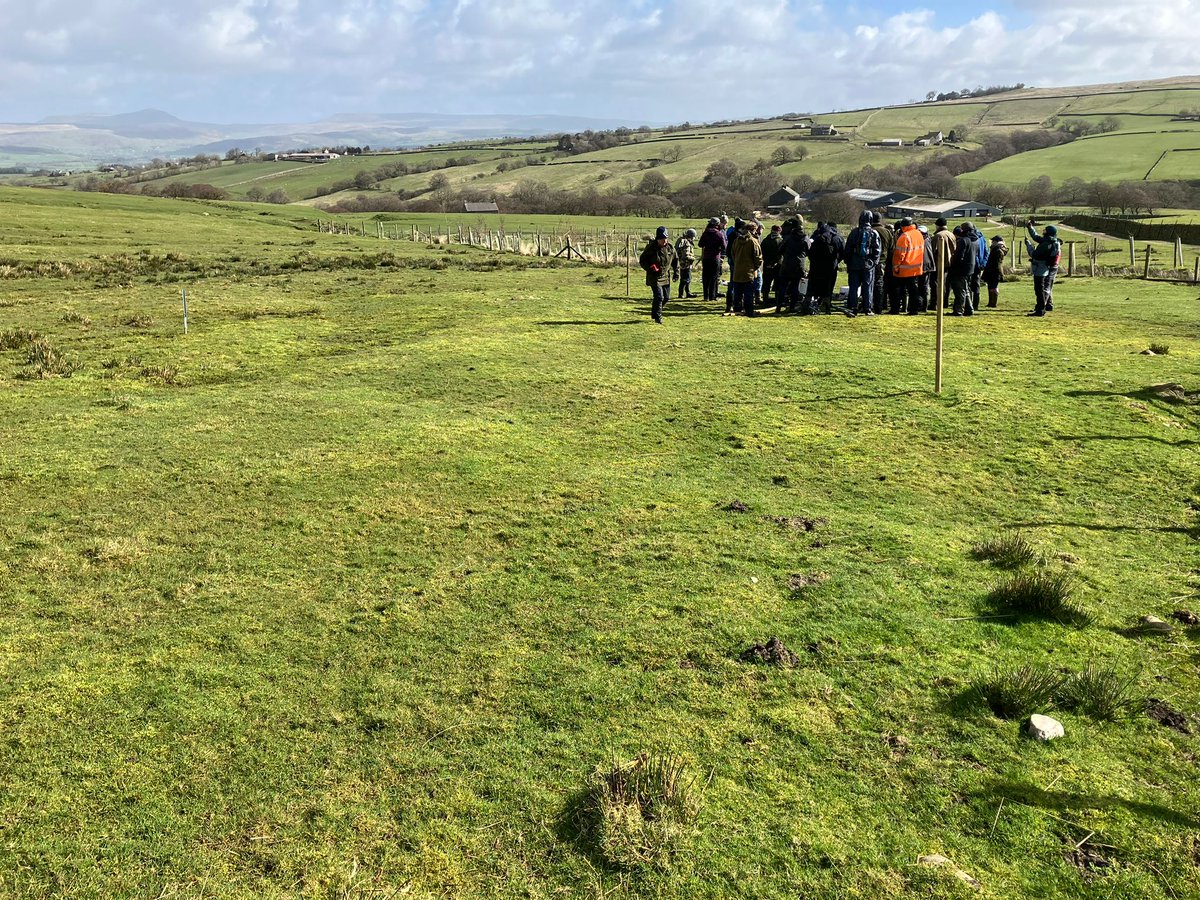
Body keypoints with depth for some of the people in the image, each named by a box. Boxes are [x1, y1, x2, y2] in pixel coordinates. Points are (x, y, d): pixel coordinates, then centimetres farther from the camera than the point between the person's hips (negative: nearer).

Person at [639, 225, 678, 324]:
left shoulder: (670, 248, 0)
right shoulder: (651, 248, -13)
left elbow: (675, 260, 15)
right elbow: (642, 260, -7)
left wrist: (676, 272, 10)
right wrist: (650, 267, -23)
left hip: (666, 277, 6)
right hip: (654, 277, -6)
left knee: (666, 297, 10)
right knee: (659, 297, -14)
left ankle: (655, 313, 31)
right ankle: (657, 316, 1)